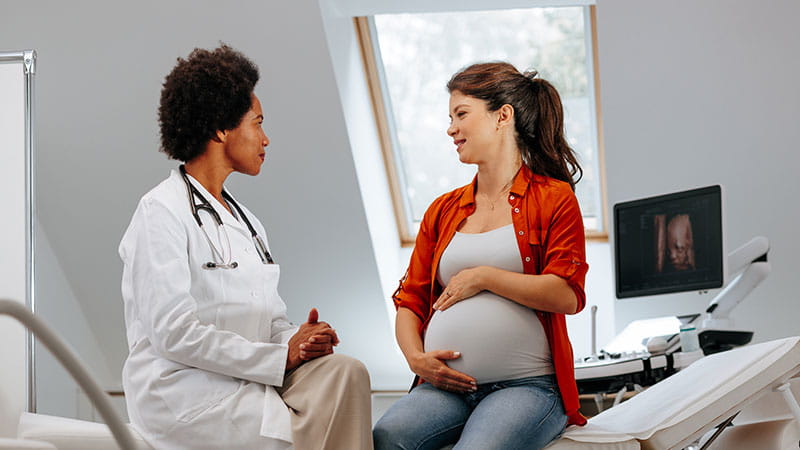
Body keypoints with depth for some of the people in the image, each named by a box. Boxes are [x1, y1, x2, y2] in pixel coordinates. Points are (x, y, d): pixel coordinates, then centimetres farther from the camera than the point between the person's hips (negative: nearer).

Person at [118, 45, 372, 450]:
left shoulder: (244, 219, 20)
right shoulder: (161, 212, -7)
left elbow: (273, 321, 18)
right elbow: (173, 334, -17)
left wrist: (299, 340, -7)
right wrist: (281, 357, -16)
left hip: (245, 382, 8)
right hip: (185, 394, -7)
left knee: (342, 369, -20)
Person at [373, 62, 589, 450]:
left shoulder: (553, 198, 5)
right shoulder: (443, 210, 20)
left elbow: (566, 295, -7)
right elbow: (410, 300, 19)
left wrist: (483, 277, -4)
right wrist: (415, 356, -1)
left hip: (527, 385, -4)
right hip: (446, 385, 4)